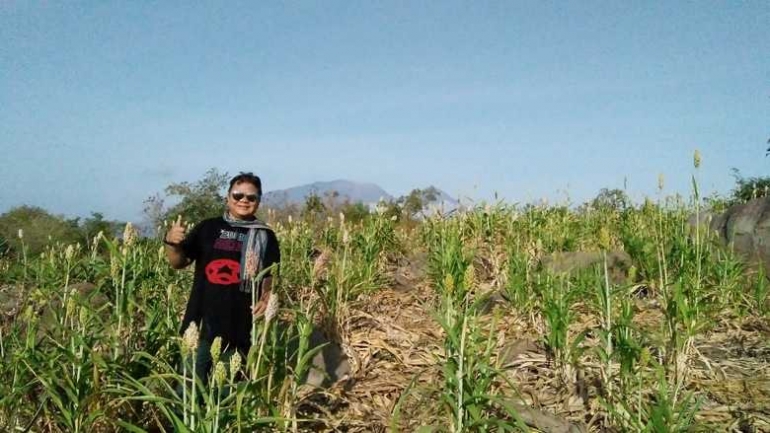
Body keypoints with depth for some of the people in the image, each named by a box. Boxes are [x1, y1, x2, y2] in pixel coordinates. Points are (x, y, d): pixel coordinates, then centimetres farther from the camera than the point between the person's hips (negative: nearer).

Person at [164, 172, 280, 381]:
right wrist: (171, 242, -14)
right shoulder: (208, 227, 4)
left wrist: (267, 298, -12)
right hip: (202, 322, 0)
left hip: (240, 327, 0)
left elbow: (272, 275, 7)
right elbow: (178, 263, 6)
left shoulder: (265, 236, 4)